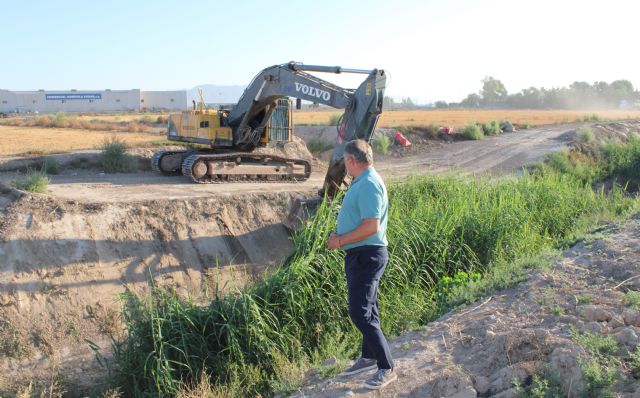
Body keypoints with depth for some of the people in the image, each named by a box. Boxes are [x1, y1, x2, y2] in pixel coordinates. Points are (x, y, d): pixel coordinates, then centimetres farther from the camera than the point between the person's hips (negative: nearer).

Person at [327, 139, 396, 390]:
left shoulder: (368, 185, -20)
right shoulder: (362, 182, 14)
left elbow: (371, 226, -26)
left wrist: (340, 241, -17)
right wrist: (340, 236, 9)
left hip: (367, 255, -11)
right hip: (360, 255, 11)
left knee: (361, 313, -9)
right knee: (365, 310, 19)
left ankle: (387, 368, -1)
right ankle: (368, 358, 33)